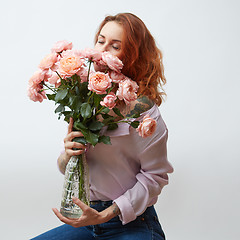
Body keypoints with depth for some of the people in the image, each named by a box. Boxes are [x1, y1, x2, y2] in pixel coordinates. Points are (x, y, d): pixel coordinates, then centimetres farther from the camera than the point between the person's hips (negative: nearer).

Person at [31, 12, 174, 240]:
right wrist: (67, 155, -13)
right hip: (87, 216, 5)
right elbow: (68, 168, 11)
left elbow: (154, 176, -10)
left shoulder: (142, 106, -12)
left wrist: (104, 215, -16)